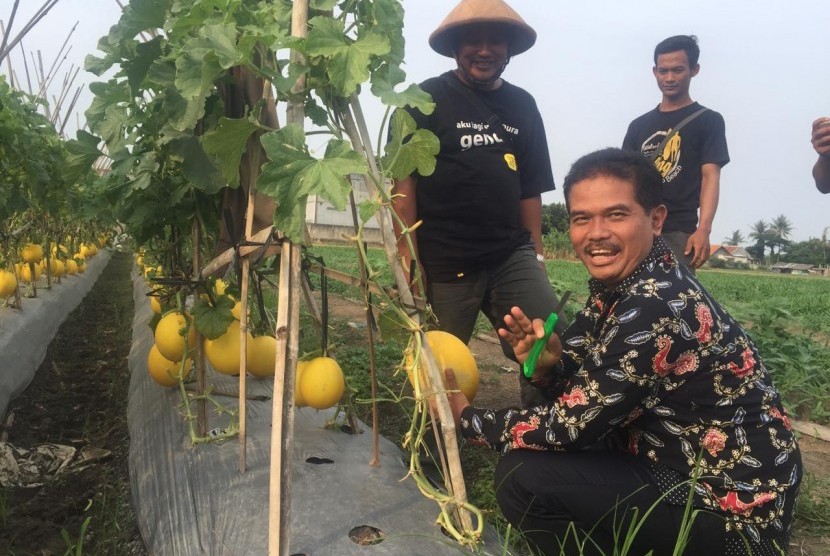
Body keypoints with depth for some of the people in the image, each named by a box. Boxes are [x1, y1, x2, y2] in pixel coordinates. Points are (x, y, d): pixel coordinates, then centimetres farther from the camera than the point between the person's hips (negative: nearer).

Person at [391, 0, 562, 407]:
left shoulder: (522, 106, 14)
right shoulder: (426, 99, 0)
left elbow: (529, 188, 16)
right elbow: (403, 182, -6)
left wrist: (535, 252, 14)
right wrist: (408, 255, -12)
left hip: (512, 255, 4)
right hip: (444, 263, -3)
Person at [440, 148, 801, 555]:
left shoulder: (655, 309, -28)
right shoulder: (617, 283, -1)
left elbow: (570, 426, -22)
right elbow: (583, 390, 7)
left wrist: (466, 418, -9)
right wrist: (546, 364, -16)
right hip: (686, 464, 9)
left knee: (521, 479, -18)